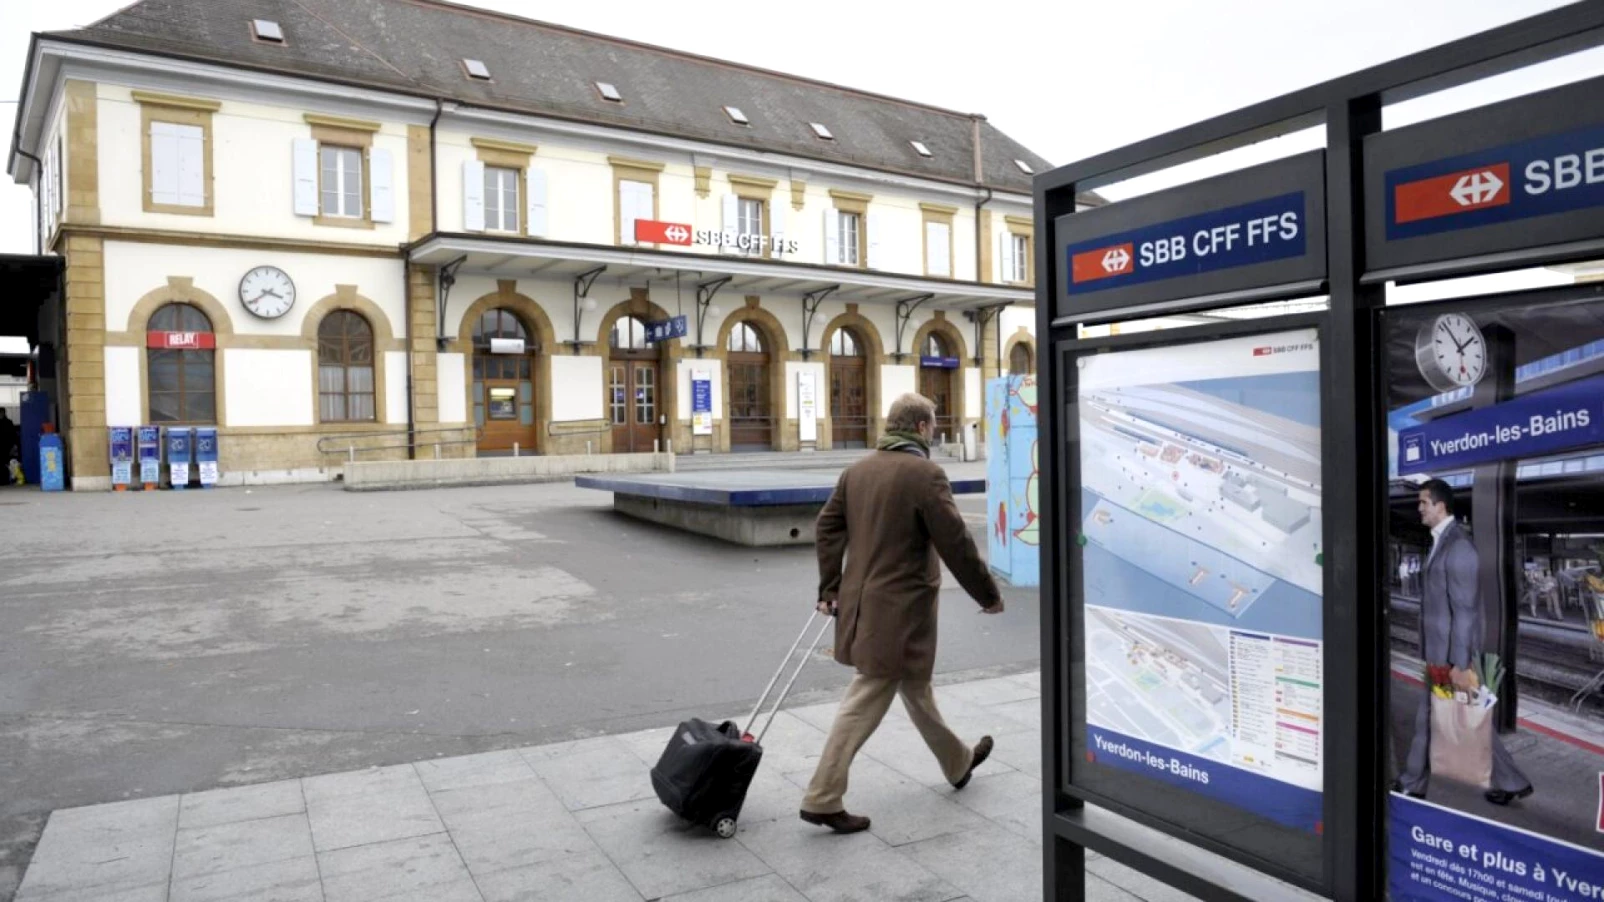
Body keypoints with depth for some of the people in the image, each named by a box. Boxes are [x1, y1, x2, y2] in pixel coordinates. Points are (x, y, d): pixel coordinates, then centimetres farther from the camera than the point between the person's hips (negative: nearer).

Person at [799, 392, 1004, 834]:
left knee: (914, 684, 23)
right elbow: (955, 542, -16)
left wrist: (830, 588, 12)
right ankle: (822, 799, 9)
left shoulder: (857, 470, 7)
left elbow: (827, 526, 7)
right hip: (900, 607, -8)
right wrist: (989, 594, -4)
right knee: (867, 699, 1)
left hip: (864, 600, 9)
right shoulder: (925, 473, -15)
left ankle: (958, 762, 42)